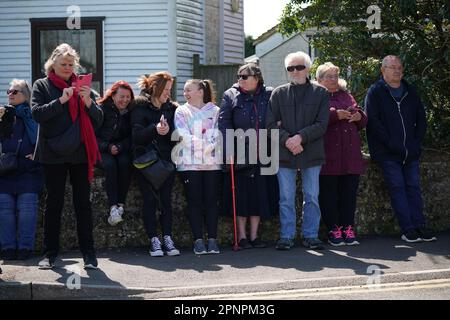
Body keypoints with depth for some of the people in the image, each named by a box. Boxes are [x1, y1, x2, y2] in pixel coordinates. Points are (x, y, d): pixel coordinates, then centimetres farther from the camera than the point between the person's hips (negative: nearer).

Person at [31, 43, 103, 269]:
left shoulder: (82, 86, 13)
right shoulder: (42, 86, 6)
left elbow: (98, 120, 8)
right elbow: (37, 113, -9)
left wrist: (88, 101, -11)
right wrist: (61, 100, -18)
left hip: (80, 153, 2)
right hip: (54, 154, -2)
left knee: (83, 203, 1)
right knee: (54, 203, 4)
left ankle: (88, 252, 3)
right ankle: (50, 253, 10)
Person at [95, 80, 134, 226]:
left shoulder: (130, 112, 7)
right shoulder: (102, 109, -2)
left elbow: (131, 137, 6)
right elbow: (93, 135, -3)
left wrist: (119, 147, -12)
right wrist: (108, 147, -16)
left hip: (122, 151, 3)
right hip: (101, 151, -2)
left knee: (125, 162, -31)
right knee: (110, 164, -34)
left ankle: (120, 205, -29)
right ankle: (113, 207, -40)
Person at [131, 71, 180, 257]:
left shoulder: (171, 108, 12)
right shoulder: (140, 106, 0)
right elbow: (137, 135, -9)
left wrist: (168, 131, -15)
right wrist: (155, 129, -26)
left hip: (166, 160, 3)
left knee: (165, 200, -1)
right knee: (150, 200, -4)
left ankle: (167, 238, 1)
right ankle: (154, 241, -2)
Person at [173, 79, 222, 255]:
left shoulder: (215, 111, 11)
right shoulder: (181, 112, 10)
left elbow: (218, 134, 2)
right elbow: (183, 135, -3)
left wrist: (211, 146, -16)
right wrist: (205, 144, -12)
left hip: (212, 161, 0)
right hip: (189, 162, 0)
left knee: (211, 200, -1)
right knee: (194, 201, -2)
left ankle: (212, 239, 2)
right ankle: (198, 240, 0)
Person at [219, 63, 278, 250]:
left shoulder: (269, 95, 5)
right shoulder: (230, 96, 1)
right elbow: (224, 124, -6)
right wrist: (229, 150, -16)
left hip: (262, 155, 2)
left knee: (260, 194, 5)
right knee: (241, 195, 1)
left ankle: (254, 235, 15)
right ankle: (241, 236, 9)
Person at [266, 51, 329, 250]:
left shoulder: (320, 93, 6)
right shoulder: (278, 94, 8)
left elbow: (322, 124, -3)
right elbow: (271, 124, 2)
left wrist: (300, 137, -15)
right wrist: (287, 140, -14)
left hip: (312, 153, 0)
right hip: (284, 153, 0)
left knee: (312, 198, 5)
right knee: (286, 198, 3)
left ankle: (310, 236, 13)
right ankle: (286, 237, 9)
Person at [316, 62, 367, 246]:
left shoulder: (347, 96, 21)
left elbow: (362, 122, 22)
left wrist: (359, 116, -1)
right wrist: (335, 115, -18)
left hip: (350, 155, 5)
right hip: (328, 156, -5)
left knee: (349, 193, 3)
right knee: (328, 194, -2)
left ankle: (348, 228, 7)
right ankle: (334, 230, 3)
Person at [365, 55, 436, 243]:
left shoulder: (410, 93, 15)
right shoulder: (375, 92, -1)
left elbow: (421, 119, 18)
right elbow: (372, 120, -10)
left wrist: (416, 142, 3)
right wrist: (390, 142, -16)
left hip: (410, 152, 5)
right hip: (387, 153, -5)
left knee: (413, 186, 3)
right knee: (397, 187, -7)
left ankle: (419, 226, 5)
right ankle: (408, 229, -7)